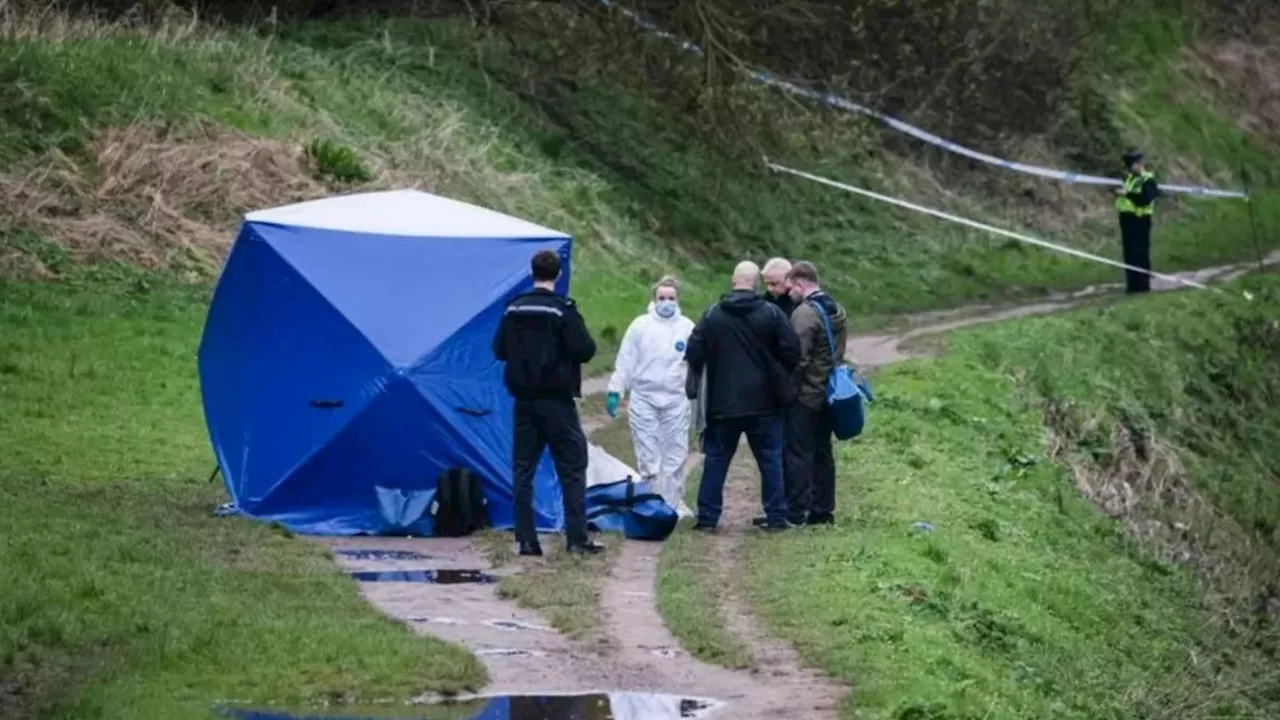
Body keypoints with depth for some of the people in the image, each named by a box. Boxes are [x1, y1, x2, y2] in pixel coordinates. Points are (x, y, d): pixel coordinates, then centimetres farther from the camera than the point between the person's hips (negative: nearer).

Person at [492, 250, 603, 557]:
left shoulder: (514, 309, 2)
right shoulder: (563, 309, -12)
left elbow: (499, 350, 9)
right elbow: (585, 350, -14)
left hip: (524, 401, 4)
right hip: (557, 401, -4)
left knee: (523, 470, 8)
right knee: (572, 469, 2)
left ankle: (526, 539, 4)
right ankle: (577, 538, -3)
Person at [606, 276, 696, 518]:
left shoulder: (687, 328, 3)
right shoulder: (640, 326, 1)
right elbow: (625, 361, 3)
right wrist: (614, 391, 1)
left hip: (676, 401, 1)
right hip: (644, 400, -1)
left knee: (675, 456, 4)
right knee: (648, 457, 1)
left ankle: (673, 504, 14)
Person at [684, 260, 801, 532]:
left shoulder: (712, 315, -1)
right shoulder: (771, 314, -5)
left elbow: (694, 352, -1)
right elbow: (791, 352, -6)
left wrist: (694, 385, 15)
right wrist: (781, 381, 13)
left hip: (723, 403, 1)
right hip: (763, 403, -1)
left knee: (716, 459, 8)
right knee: (770, 459, 7)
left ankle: (707, 517, 5)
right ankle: (776, 516, 4)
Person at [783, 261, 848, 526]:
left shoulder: (805, 313, -17)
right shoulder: (838, 312, 11)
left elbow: (798, 359, -20)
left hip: (805, 395, -8)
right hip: (828, 394, 9)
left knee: (798, 453, -5)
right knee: (822, 453, 13)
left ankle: (795, 512, -5)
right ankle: (822, 510, 16)